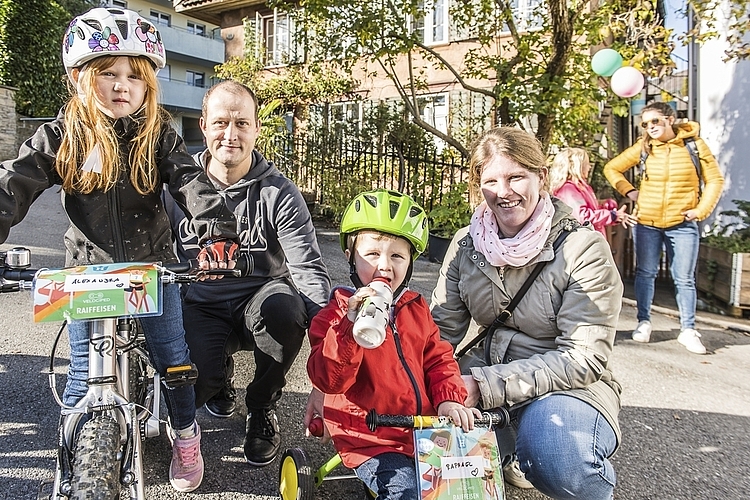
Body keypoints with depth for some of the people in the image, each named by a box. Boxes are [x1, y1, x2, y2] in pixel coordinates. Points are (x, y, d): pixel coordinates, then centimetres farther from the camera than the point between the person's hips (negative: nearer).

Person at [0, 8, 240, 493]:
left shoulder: (158, 135, -4)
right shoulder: (61, 136, -4)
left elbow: (191, 182, -16)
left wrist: (217, 231, -34)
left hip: (154, 266, 0)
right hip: (88, 270, 0)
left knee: (172, 359, 5)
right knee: (84, 372, 7)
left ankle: (185, 435, 31)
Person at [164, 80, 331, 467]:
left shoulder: (278, 193, -9)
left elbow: (309, 269, -17)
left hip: (258, 300, -1)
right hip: (202, 306, 1)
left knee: (284, 306, -37)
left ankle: (262, 408, -6)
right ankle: (219, 374, 17)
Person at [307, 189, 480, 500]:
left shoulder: (416, 308, 7)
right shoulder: (336, 313, -10)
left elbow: (438, 358, 10)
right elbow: (328, 380, -22)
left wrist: (448, 399, -8)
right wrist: (351, 325, -36)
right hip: (369, 441, -5)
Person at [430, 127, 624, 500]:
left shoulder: (584, 248, -14)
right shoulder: (466, 244, 1)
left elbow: (584, 357, -18)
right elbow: (441, 329, -1)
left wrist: (484, 385, -28)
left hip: (567, 386, -4)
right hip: (486, 374, 5)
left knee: (556, 458, -35)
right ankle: (504, 456, 10)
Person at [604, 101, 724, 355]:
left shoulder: (694, 144, -1)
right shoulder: (643, 148, 1)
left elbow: (715, 180, 4)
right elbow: (611, 168, 9)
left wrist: (701, 210, -5)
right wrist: (629, 192, -1)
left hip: (682, 224, -1)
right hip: (646, 223, 1)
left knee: (684, 279, 4)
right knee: (645, 273, 7)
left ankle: (688, 330, 13)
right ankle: (644, 322, 19)